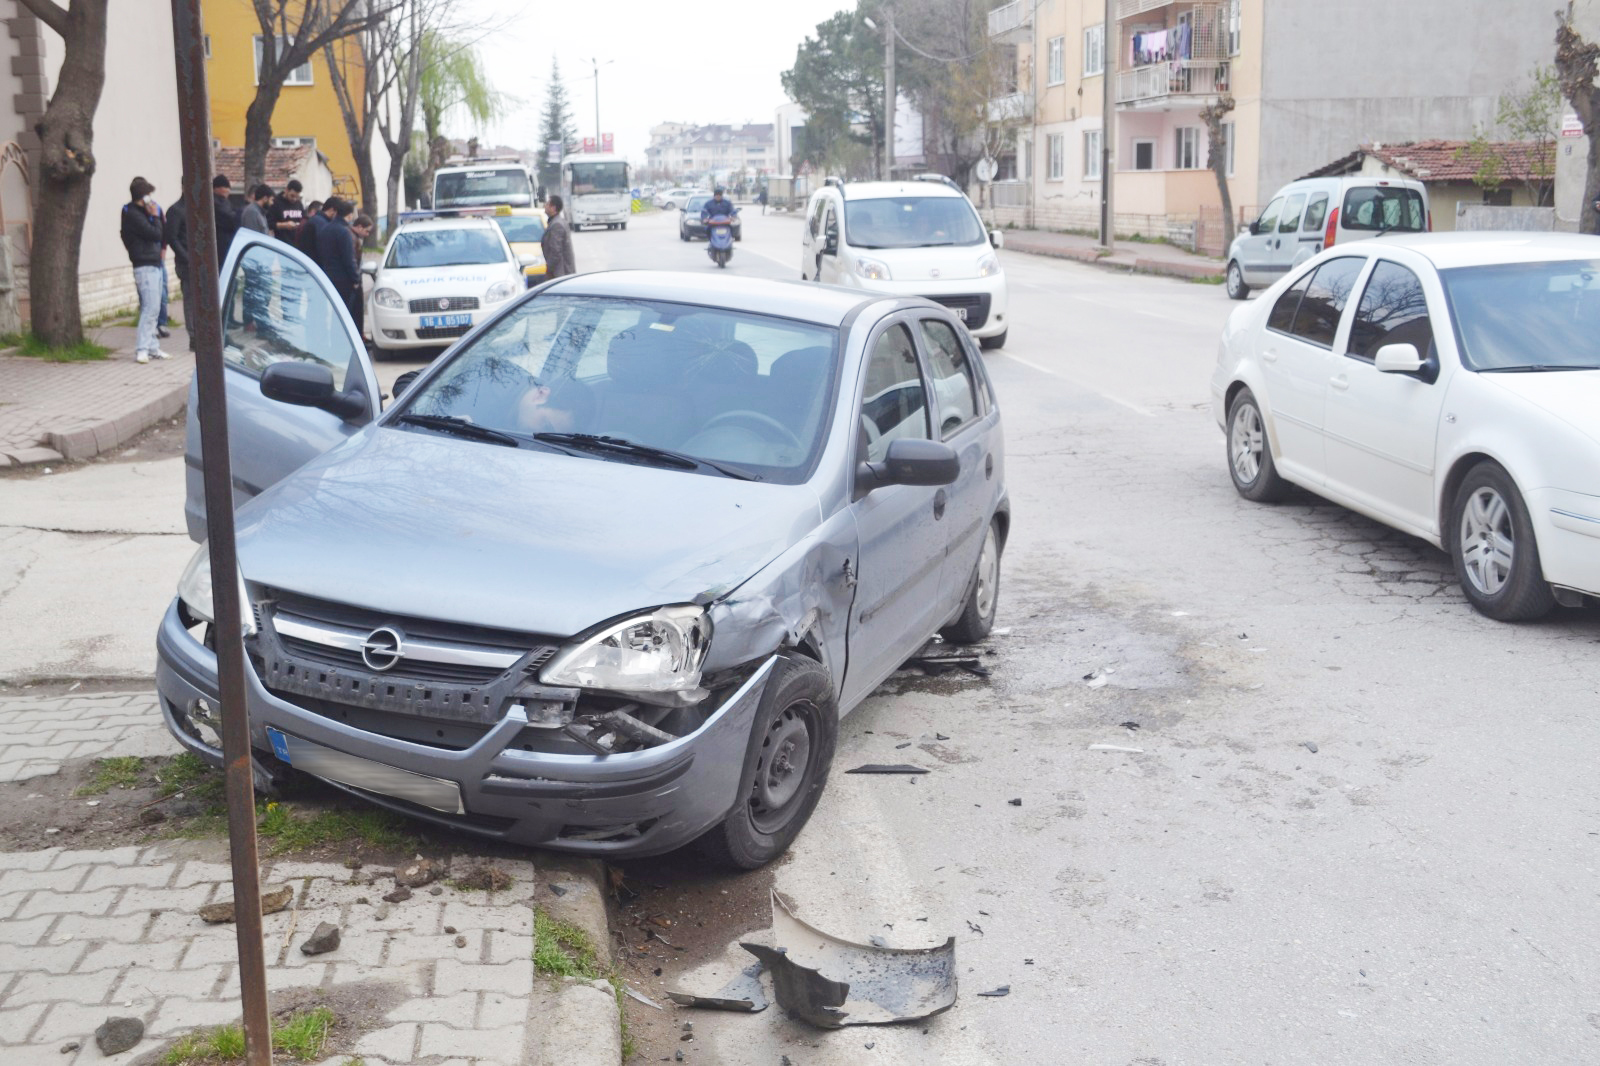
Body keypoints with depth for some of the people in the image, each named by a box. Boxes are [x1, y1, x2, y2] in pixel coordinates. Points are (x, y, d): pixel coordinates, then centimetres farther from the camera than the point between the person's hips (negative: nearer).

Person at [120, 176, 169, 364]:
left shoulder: (140, 212, 17)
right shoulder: (133, 215, -14)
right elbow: (155, 234, -18)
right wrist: (154, 216, -8)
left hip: (154, 265, 10)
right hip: (145, 266, -10)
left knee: (151, 308, 11)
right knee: (150, 308, -14)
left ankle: (152, 347, 15)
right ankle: (141, 350, -15)